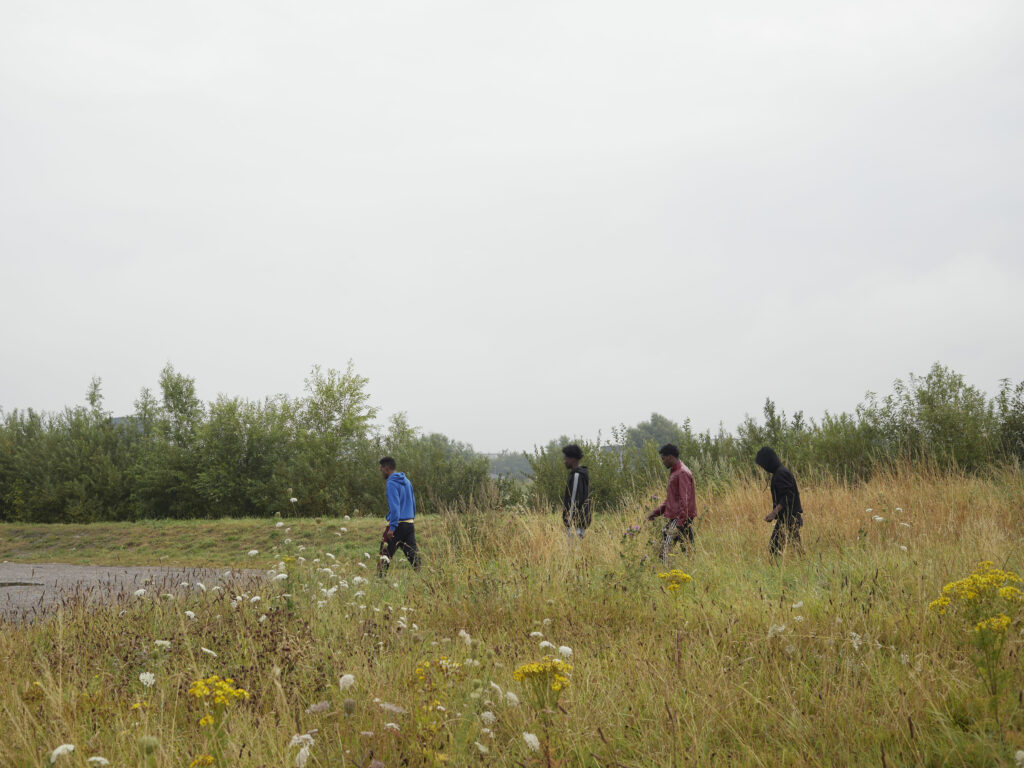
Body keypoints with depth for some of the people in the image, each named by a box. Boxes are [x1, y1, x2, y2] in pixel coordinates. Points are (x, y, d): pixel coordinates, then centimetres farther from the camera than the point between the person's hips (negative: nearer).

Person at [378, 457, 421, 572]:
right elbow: (413, 503, 20)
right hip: (409, 523, 8)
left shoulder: (391, 483, -12)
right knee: (412, 552, 6)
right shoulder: (406, 481, 14)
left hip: (397, 524, -8)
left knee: (385, 553, -2)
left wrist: (392, 528, -21)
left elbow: (394, 506, -20)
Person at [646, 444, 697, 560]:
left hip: (681, 519, -10)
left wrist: (680, 522, -24)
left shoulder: (682, 473, -13)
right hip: (674, 518, 10)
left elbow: (685, 500, -20)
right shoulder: (674, 472, 18)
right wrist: (656, 512, 20)